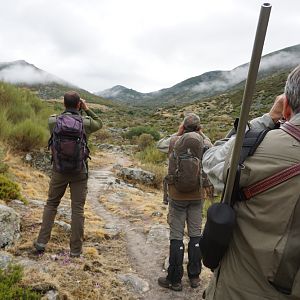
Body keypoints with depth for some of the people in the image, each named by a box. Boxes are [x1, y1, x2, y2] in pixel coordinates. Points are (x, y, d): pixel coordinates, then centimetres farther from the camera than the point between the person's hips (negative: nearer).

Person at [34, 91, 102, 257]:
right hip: (79, 172, -1)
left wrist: (70, 111, 14)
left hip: (59, 170, 2)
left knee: (51, 204, 19)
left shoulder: (52, 121, -7)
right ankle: (75, 249, 12)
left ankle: (41, 242, 21)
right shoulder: (85, 122, -10)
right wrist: (87, 109, 12)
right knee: (77, 209, 6)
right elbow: (99, 123, 12)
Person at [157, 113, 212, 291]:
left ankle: (175, 280, 14)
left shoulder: (175, 141, -9)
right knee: (196, 234, 13)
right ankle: (195, 276, 25)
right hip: (197, 196, 2)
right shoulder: (205, 143, -4)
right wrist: (202, 134, 16)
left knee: (177, 236, 4)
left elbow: (160, 145, 12)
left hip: (177, 196, -2)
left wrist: (177, 133, 11)